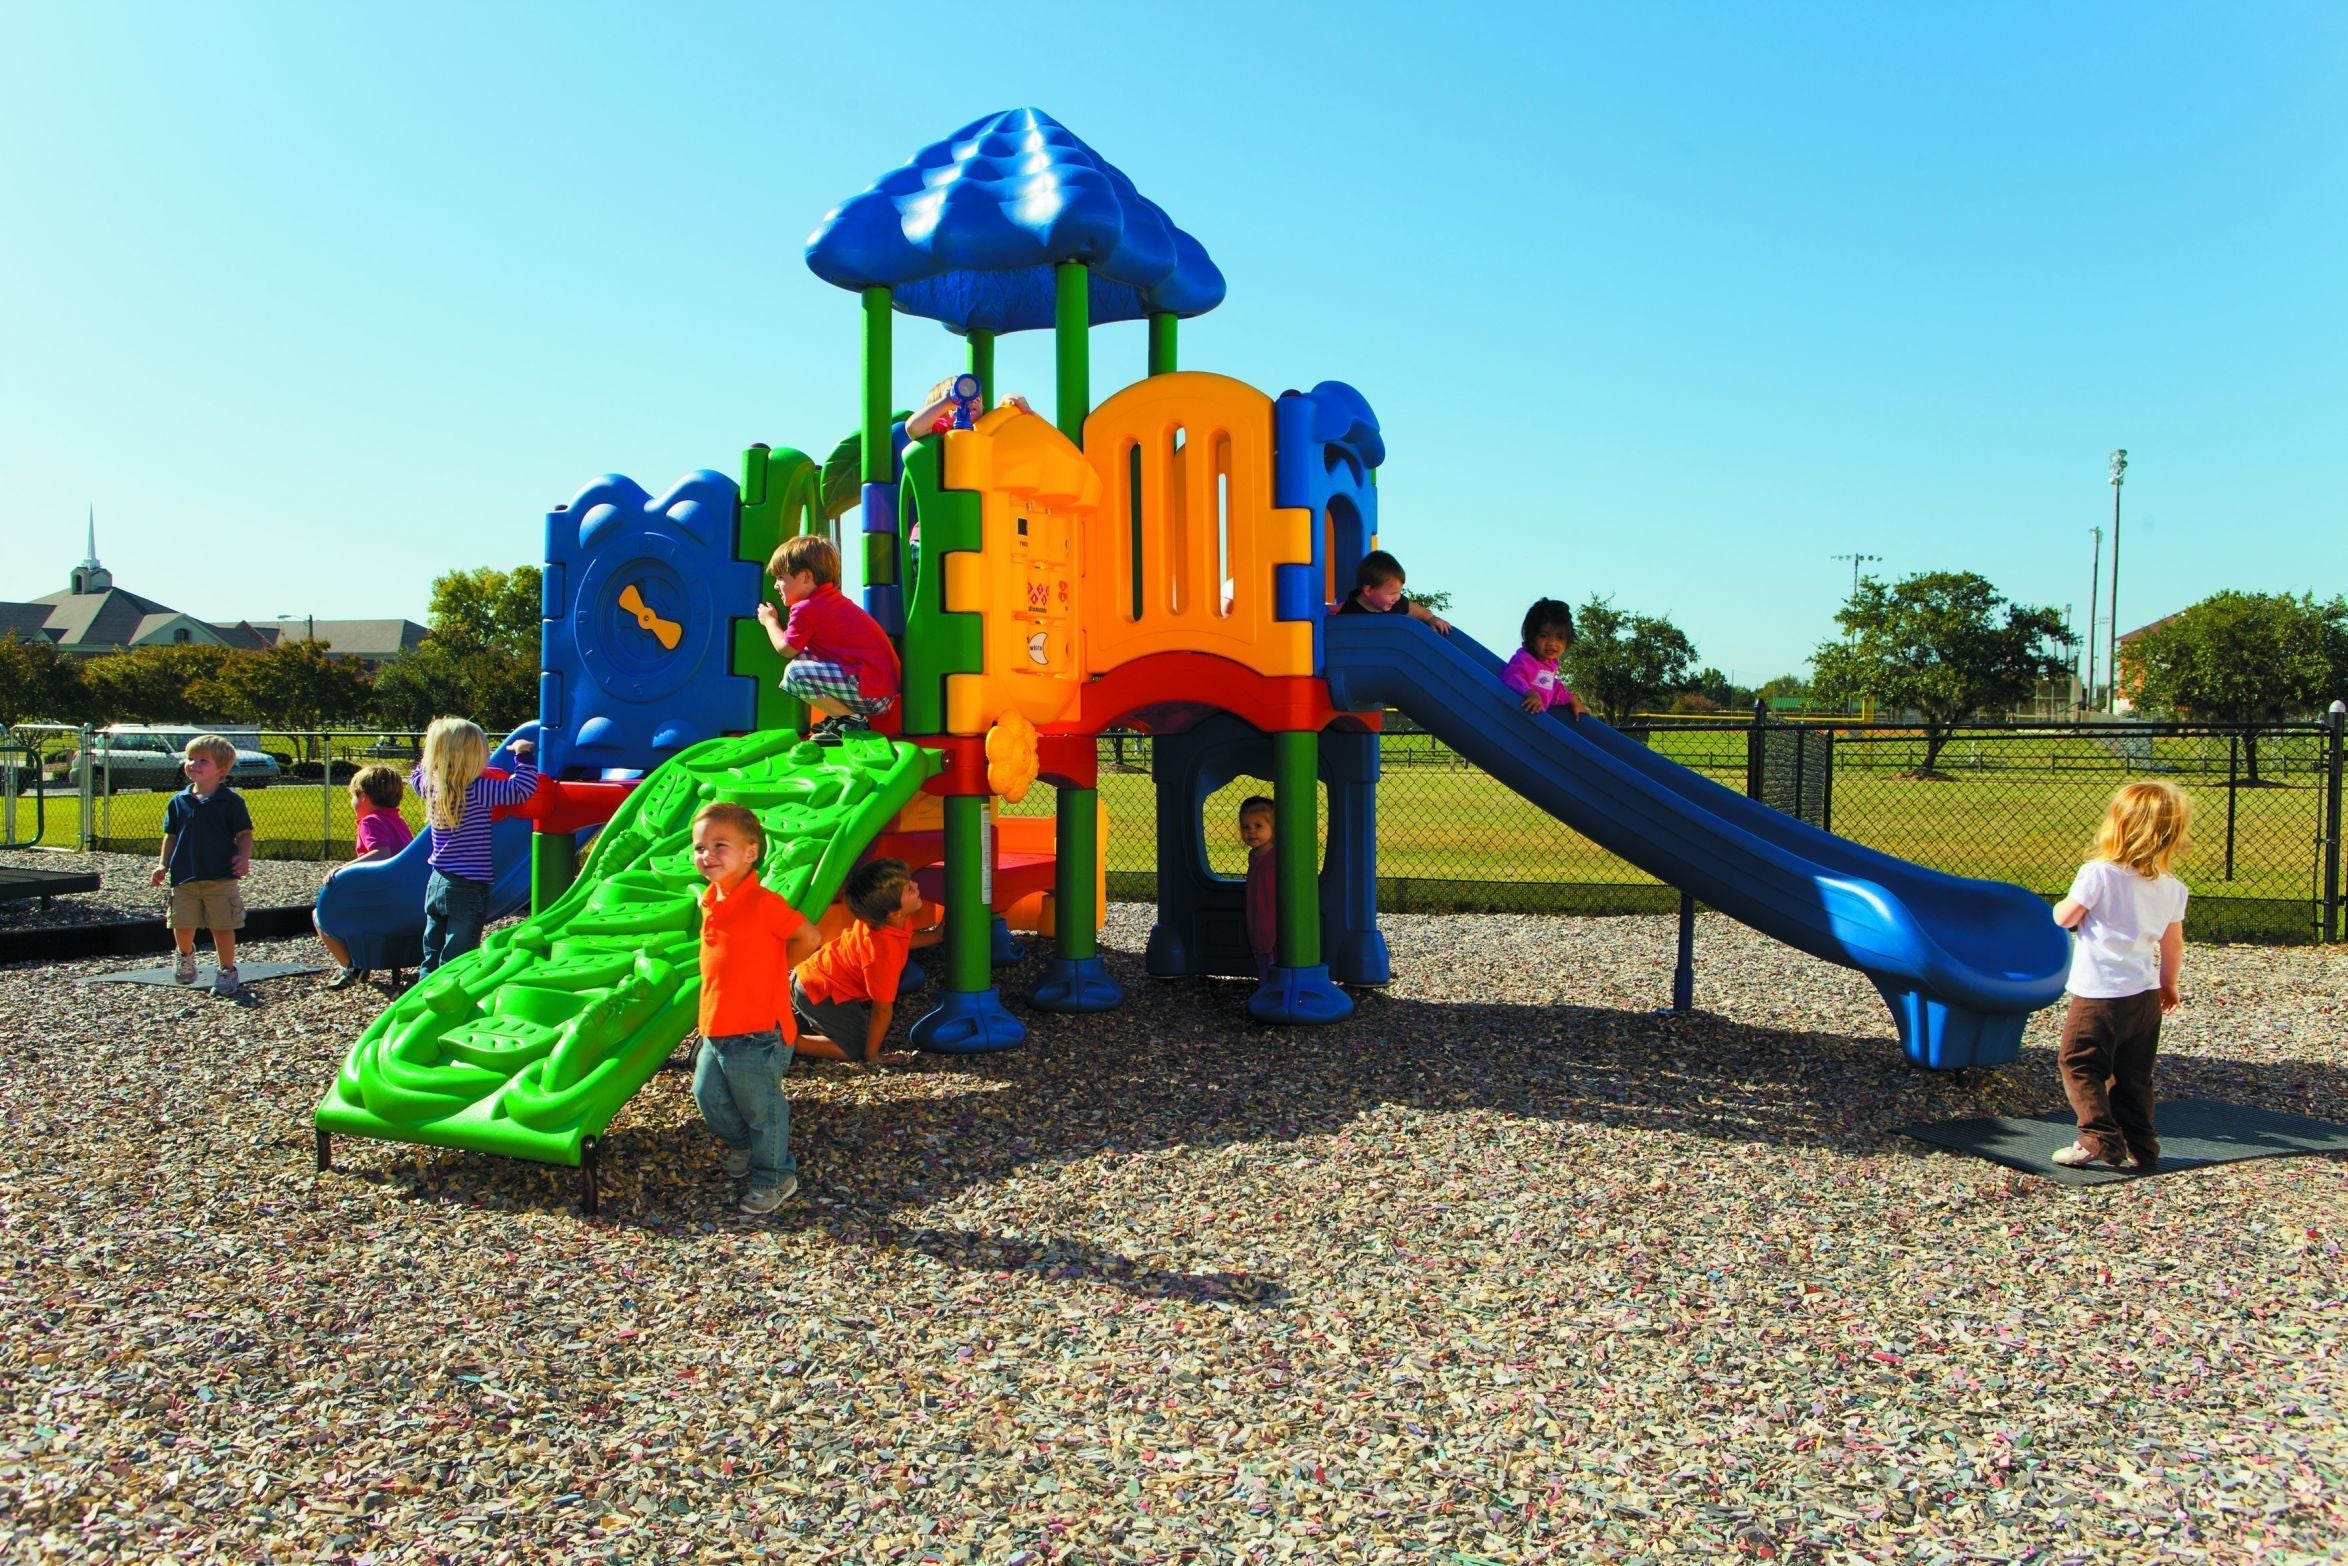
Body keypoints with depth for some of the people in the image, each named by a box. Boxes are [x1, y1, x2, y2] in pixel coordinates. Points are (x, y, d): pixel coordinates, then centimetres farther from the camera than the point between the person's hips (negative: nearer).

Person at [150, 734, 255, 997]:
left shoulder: (231, 801, -4)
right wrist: (163, 864, 6)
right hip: (184, 877, 4)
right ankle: (186, 956, 37)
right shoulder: (178, 801, 7)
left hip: (221, 878, -3)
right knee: (182, 925, 5)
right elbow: (171, 836, 14)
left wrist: (243, 858, -18)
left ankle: (228, 972, 16)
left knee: (222, 926, 2)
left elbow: (244, 834, -3)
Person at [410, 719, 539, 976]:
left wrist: (437, 749, 21)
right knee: (456, 964, -1)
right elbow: (521, 788, -21)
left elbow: (416, 775, 26)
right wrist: (522, 754, -10)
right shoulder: (477, 791, -18)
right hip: (468, 889, -7)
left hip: (436, 885, 7)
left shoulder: (431, 786, 2)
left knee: (431, 958, 16)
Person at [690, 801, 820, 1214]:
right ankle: (741, 1144, 48)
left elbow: (808, 937, -16)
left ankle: (774, 1177, 26)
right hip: (715, 1029, 8)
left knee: (762, 1109, 7)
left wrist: (775, 971, -6)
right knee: (708, 1095, 22)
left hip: (757, 1034, -8)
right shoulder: (710, 901, 4)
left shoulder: (763, 904, -21)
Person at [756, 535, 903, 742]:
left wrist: (770, 621, 15)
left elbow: (785, 649, 0)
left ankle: (851, 721, -7)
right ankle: (844, 714, 12)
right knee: (804, 660, 19)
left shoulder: (806, 609, -11)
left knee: (795, 673, -16)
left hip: (869, 692, -10)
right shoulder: (833, 598, 18)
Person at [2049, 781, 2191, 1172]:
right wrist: (2168, 985, 28)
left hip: (2100, 995, -7)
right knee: (2133, 1076, 15)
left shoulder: (2098, 875, -16)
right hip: (2146, 996, 7)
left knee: (2081, 1065, 1)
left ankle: (2100, 1140, -8)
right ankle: (2138, 1148, 18)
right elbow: (2173, 944, 14)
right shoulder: (2172, 888, 4)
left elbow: (2063, 918, -8)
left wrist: (2068, 902, 14)